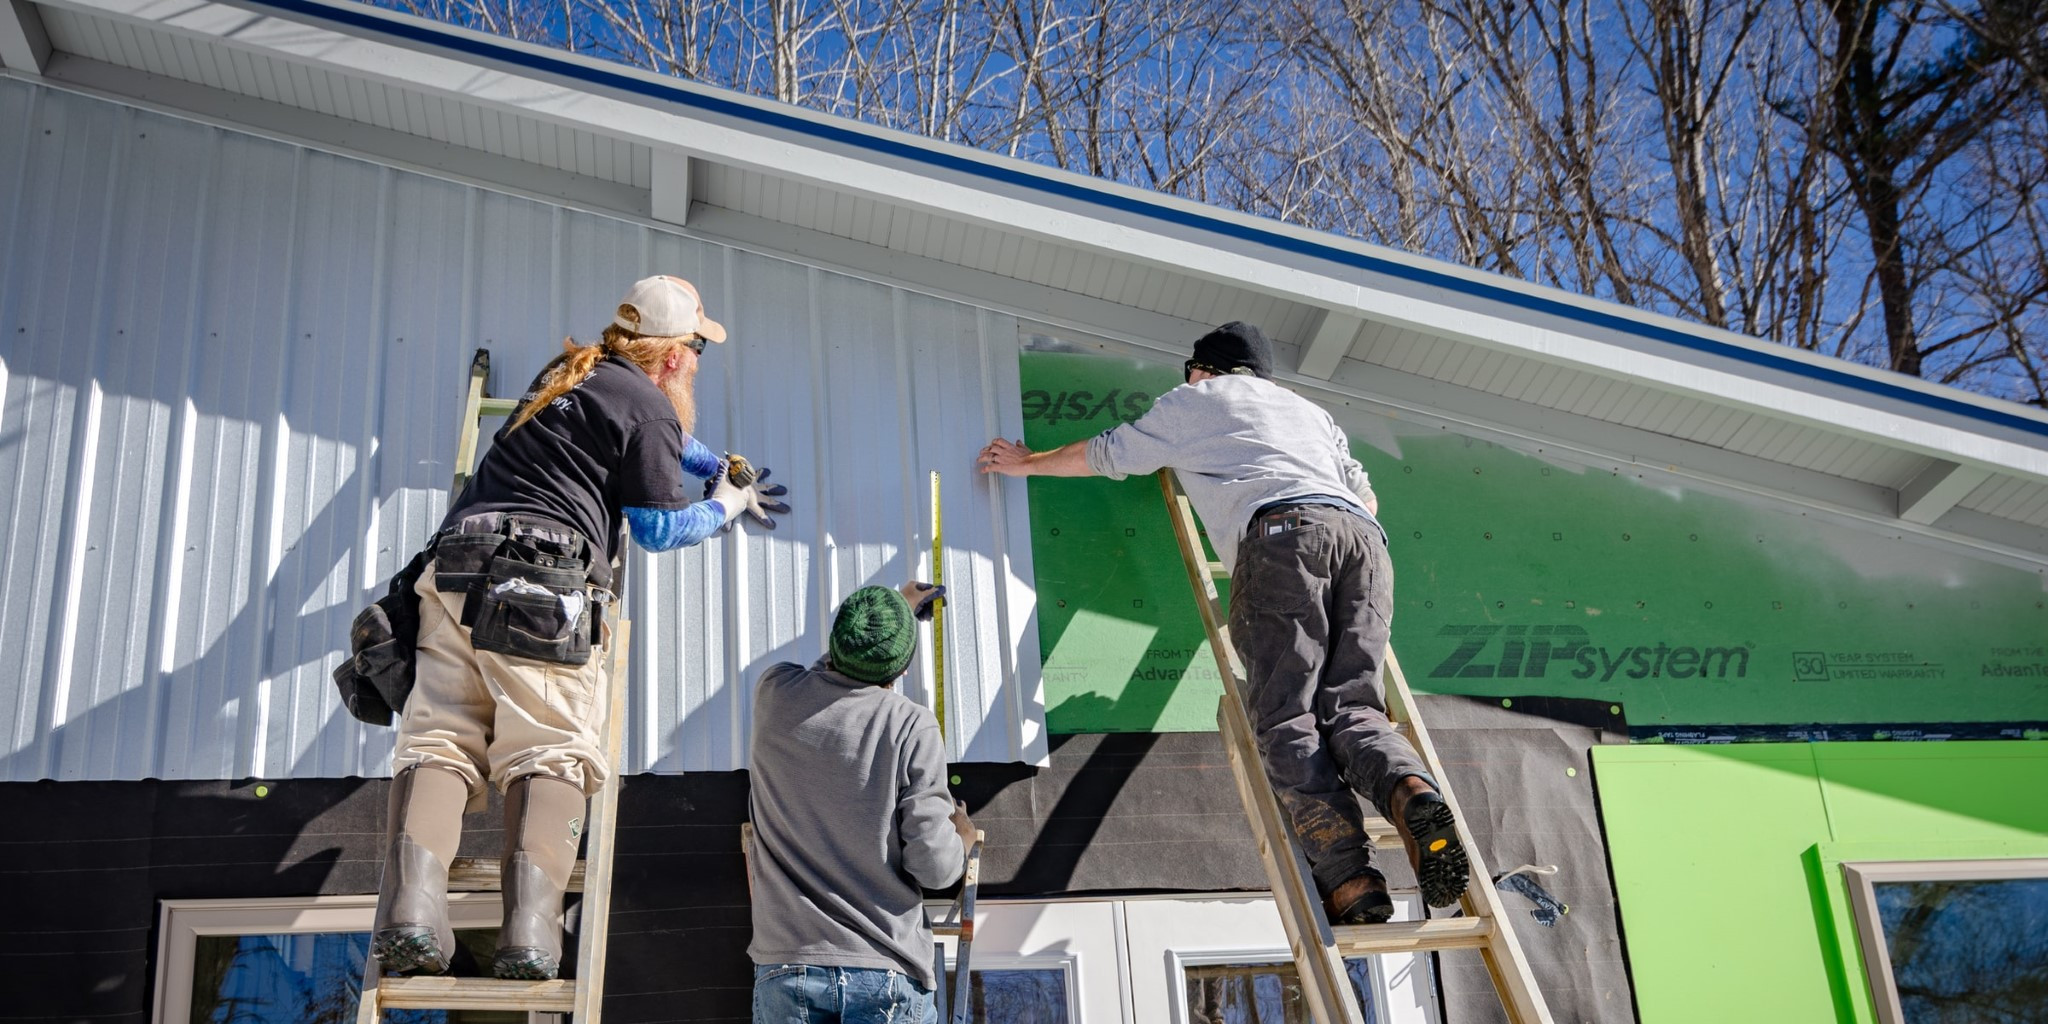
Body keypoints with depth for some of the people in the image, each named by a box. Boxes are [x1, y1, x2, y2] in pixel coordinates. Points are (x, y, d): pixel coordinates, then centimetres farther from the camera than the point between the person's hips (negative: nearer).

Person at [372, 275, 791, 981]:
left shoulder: (570, 372, 28)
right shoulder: (648, 405, 2)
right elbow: (660, 528, 7)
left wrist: (717, 466, 48)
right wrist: (727, 505, 23)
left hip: (457, 562, 7)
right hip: (541, 578, -7)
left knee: (439, 739, -3)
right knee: (551, 751, -10)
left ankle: (411, 906, -21)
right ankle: (529, 929, -24)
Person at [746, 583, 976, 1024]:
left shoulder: (774, 694, 2)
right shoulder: (912, 727, -9)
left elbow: (831, 669, 27)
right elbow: (933, 866, -10)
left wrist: (902, 606, 40)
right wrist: (963, 837, 13)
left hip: (788, 967, 2)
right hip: (888, 971, -2)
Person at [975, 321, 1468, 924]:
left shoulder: (1193, 401, 29)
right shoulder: (1310, 411, 41)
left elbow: (1106, 455, 38)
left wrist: (1028, 463, 54)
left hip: (1281, 529, -5)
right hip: (1364, 537, 5)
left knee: (1286, 720, -13)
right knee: (1351, 707, -2)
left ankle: (1349, 878, -32)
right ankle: (1411, 792, -35)